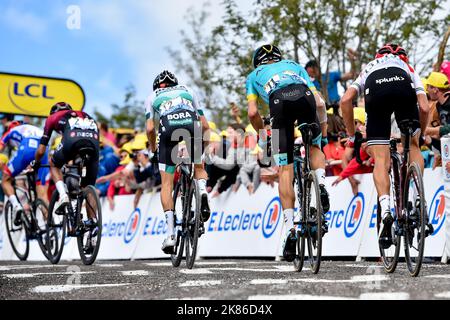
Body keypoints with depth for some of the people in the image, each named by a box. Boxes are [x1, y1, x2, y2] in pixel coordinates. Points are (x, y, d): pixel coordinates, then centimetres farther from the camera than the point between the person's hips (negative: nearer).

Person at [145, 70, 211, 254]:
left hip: (168, 126, -1)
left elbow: (150, 129, 17)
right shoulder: (188, 92, 37)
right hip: (192, 123, 1)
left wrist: (152, 149, 33)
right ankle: (202, 191, -8)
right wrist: (202, 147, 42)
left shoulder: (153, 97, 32)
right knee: (199, 168, 26)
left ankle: (171, 233, -3)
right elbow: (205, 125, 29)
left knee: (167, 183, 7)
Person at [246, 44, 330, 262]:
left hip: (279, 102, -1)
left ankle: (290, 229, -7)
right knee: (315, 147, 28)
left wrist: (261, 135, 37)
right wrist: (322, 125, 40)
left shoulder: (254, 75, 36)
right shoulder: (295, 66, 40)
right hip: (305, 96, 1)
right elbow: (320, 103, 26)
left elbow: (252, 113, 20)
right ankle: (321, 185, -2)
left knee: (285, 170, 3)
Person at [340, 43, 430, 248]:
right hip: (403, 87, 0)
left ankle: (385, 210, -17)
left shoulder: (368, 70, 41)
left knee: (381, 159, 2)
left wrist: (352, 136, 27)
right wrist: (420, 135, 39)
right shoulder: (409, 70, 40)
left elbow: (345, 100, 21)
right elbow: (424, 108, 23)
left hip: (375, 89, 0)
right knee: (413, 145, 22)